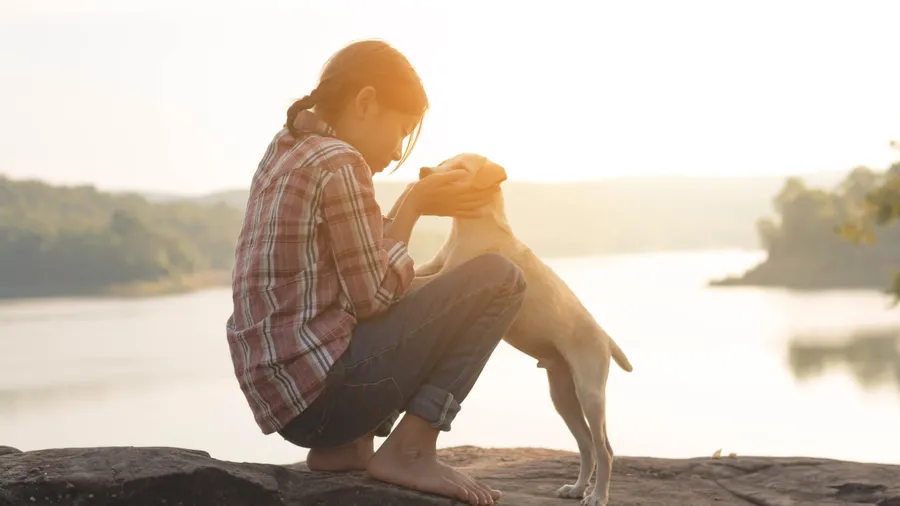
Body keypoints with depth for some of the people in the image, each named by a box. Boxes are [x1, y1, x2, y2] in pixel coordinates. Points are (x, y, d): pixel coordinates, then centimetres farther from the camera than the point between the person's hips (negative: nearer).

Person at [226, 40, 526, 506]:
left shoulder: (287, 150, 15)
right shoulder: (340, 163, -13)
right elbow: (374, 296, -11)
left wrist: (417, 201, 14)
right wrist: (415, 204, 0)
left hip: (278, 392, 10)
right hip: (319, 387, -10)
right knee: (499, 278, -5)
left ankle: (346, 445, 15)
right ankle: (409, 451, -6)